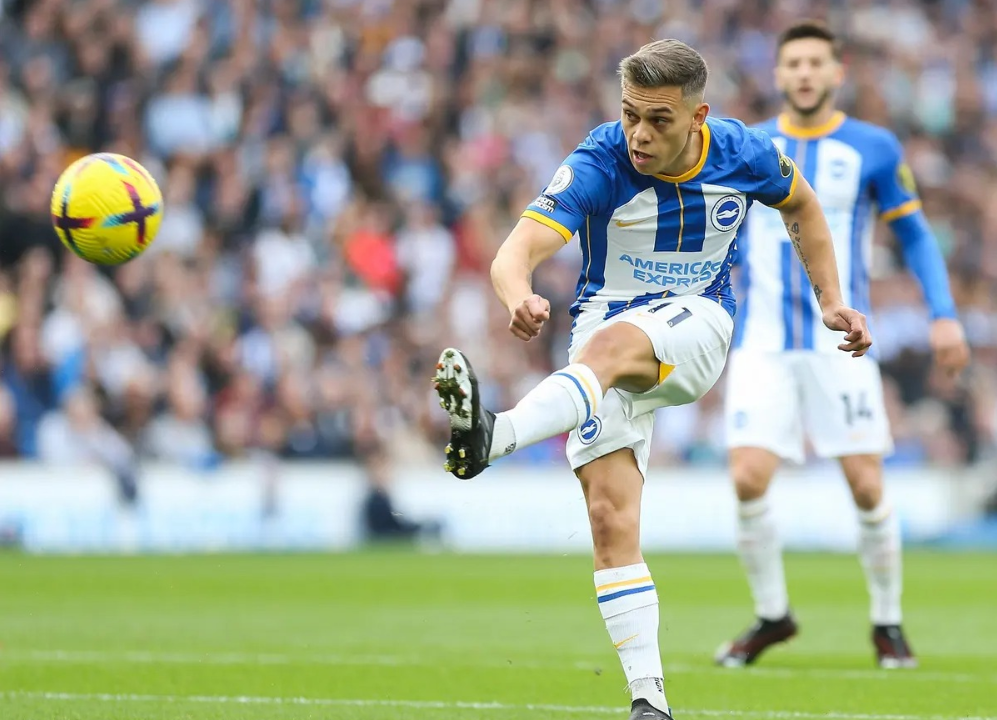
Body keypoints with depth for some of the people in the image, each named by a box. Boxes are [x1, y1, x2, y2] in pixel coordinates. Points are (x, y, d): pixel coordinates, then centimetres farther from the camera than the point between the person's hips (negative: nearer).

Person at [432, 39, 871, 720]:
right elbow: (517, 251, -30)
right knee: (611, 517, -13)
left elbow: (802, 205, 17)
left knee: (611, 342, -37)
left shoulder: (744, 154, -8)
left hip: (699, 322, -1)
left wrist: (831, 301, 11)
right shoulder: (599, 163, -17)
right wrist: (520, 299, -53)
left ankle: (494, 435, -60)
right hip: (606, 323, 1)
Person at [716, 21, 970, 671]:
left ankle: (888, 623, 14)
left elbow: (915, 234, 9)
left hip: (840, 344, -1)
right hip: (762, 343, 1)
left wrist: (945, 314, 0)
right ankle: (772, 615, 8)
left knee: (867, 487, -5)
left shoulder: (874, 149, 3)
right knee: (749, 478, -12)